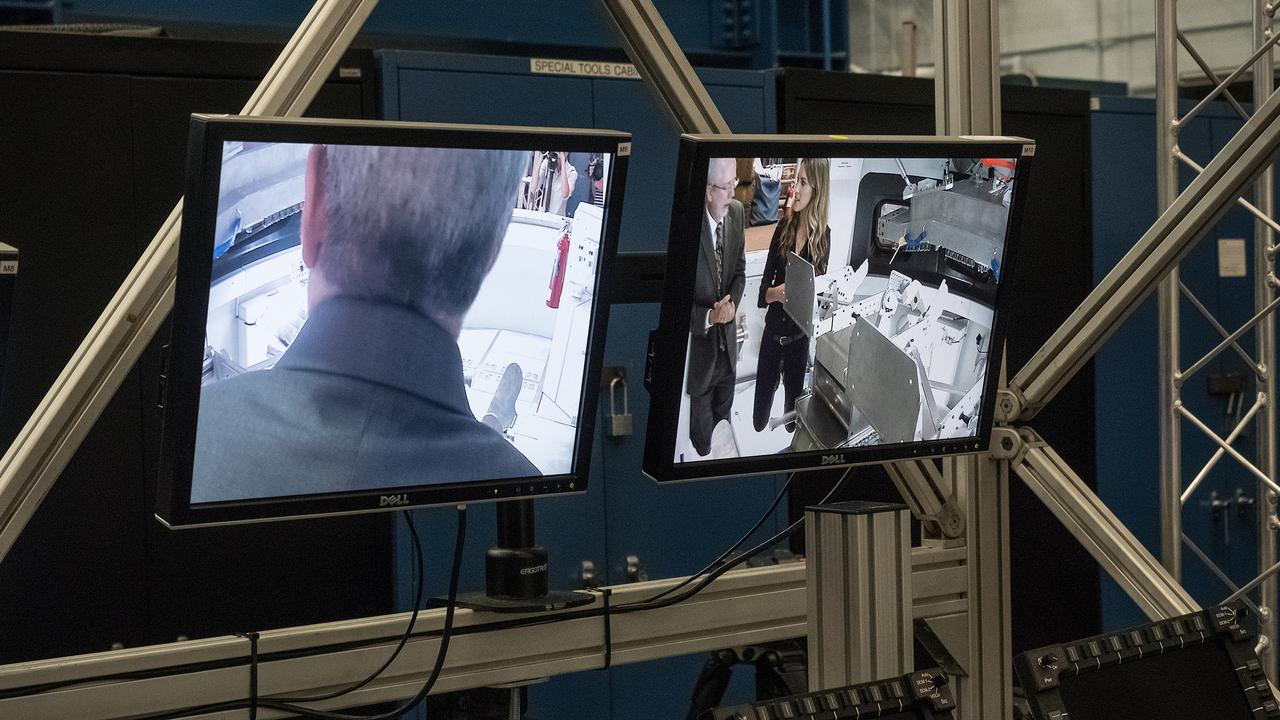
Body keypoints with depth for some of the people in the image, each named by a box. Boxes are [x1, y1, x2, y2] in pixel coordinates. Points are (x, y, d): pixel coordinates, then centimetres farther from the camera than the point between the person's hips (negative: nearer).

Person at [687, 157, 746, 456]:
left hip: (728, 343, 5)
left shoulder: (736, 212, -6)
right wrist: (709, 318, -31)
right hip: (700, 349, -5)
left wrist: (732, 303, -14)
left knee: (724, 416, 26)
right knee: (702, 437, 12)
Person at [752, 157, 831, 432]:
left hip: (799, 336, -2)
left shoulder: (823, 236, -10)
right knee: (759, 419, 6)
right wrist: (776, 293, -27)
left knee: (792, 405, 14)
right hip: (773, 330, 2)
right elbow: (763, 289, -4)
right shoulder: (783, 229, -4)